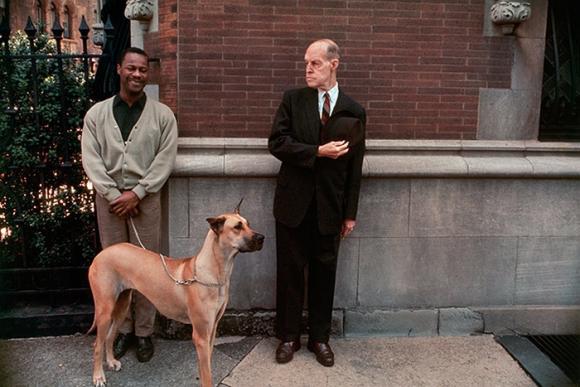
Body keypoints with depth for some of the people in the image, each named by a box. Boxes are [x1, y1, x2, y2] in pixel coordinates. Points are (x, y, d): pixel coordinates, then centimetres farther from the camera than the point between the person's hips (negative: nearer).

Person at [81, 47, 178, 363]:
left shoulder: (162, 114, 2)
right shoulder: (97, 113, 6)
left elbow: (165, 159, -5)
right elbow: (91, 159, 0)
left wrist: (136, 193, -12)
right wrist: (114, 195, -11)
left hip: (145, 198, -1)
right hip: (108, 198, 2)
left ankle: (144, 332, 14)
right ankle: (122, 329, 21)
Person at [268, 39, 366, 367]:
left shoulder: (354, 112, 1)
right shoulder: (293, 100, 1)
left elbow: (354, 166, 2)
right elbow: (277, 143, -7)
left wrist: (350, 213, 2)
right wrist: (318, 152, -17)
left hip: (330, 206, 0)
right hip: (294, 203, 0)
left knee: (324, 272, 10)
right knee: (290, 271, 8)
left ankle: (320, 337, 26)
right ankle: (289, 336, 24)